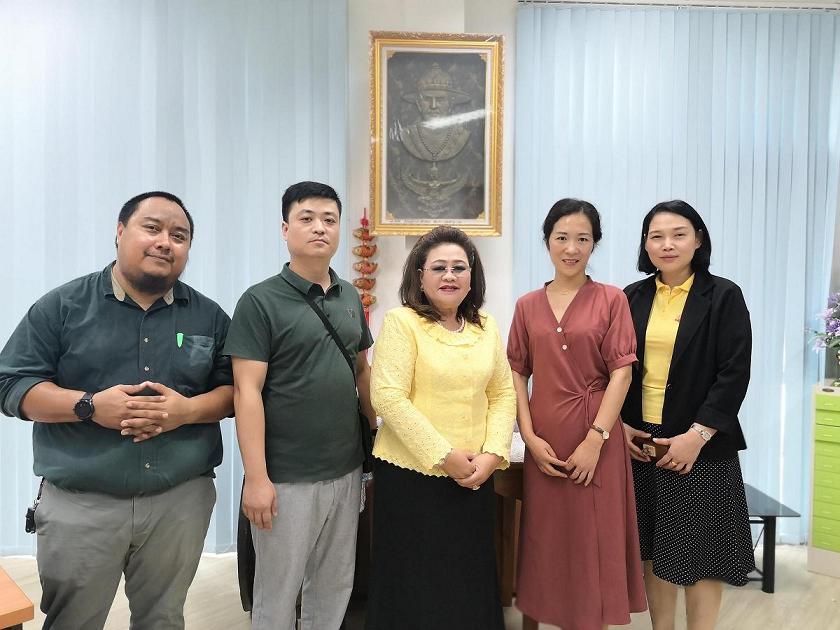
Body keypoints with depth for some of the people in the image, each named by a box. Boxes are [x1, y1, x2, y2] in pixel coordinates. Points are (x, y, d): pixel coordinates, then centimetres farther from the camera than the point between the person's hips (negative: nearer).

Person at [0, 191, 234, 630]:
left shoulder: (209, 316, 5)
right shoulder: (62, 306, 0)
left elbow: (236, 389, 5)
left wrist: (189, 409, -16)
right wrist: (89, 405, -18)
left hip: (181, 500, 2)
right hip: (78, 504, -1)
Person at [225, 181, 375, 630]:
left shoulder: (350, 297, 7)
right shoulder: (260, 301, -11)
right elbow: (247, 393, -14)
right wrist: (256, 477, -17)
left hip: (346, 470, 5)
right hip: (287, 477, -5)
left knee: (335, 586, 19)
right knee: (277, 594, 12)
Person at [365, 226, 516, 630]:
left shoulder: (486, 326, 6)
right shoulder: (401, 321, -10)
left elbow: (503, 395, 8)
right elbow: (388, 398, -17)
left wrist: (492, 454, -6)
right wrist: (445, 456, -17)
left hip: (474, 477, 5)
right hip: (411, 475, -4)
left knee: (471, 582, 17)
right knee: (414, 585, 10)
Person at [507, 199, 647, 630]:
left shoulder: (611, 300, -1)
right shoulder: (528, 305, 6)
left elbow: (621, 371, -7)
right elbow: (517, 372, 5)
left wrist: (595, 438, -13)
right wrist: (529, 436, -5)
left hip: (596, 438, -2)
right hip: (545, 440, 3)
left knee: (594, 537, 7)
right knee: (549, 536, 12)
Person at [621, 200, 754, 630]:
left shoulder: (724, 296, -4)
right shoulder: (632, 298, 6)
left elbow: (734, 374, -10)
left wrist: (696, 435, -16)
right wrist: (619, 424, -3)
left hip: (701, 446, -3)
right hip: (639, 441, 3)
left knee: (700, 552, 6)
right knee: (653, 549, 12)